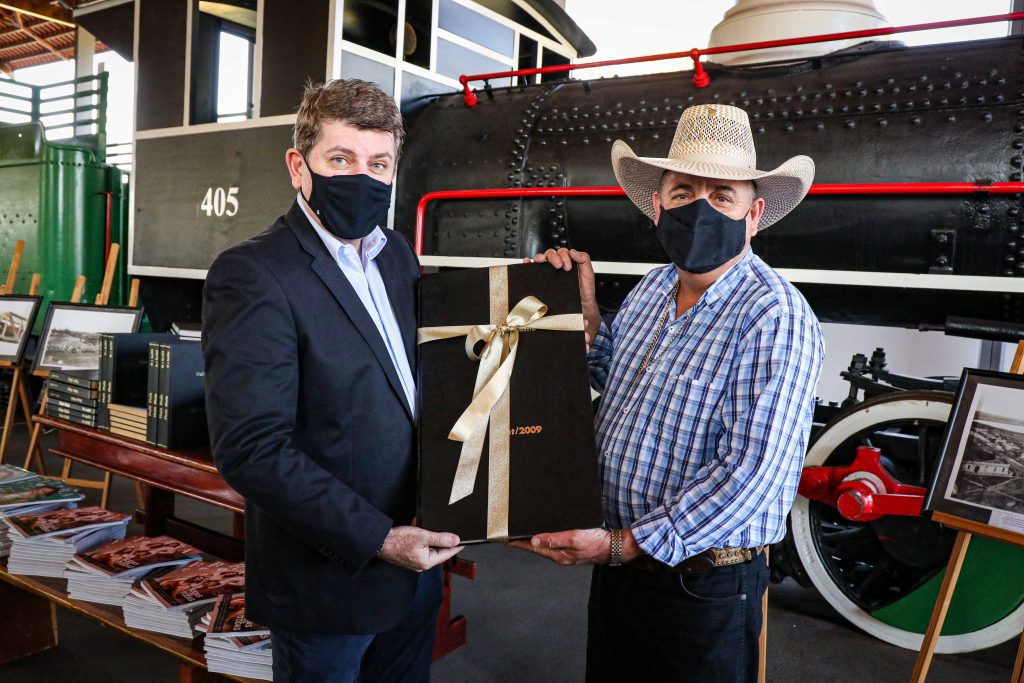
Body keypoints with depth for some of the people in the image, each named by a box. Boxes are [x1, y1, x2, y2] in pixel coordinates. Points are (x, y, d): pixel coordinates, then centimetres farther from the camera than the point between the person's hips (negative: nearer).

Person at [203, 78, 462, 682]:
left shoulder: (399, 254, 5)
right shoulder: (252, 275, -19)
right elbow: (252, 450, -24)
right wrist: (377, 539, -22)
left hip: (415, 561, 7)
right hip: (331, 582, -6)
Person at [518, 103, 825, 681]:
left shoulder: (775, 317, -22)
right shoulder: (652, 289, 3)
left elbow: (751, 473, -27)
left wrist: (623, 544, -23)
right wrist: (584, 308, 2)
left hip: (706, 587, -7)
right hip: (618, 562, 7)